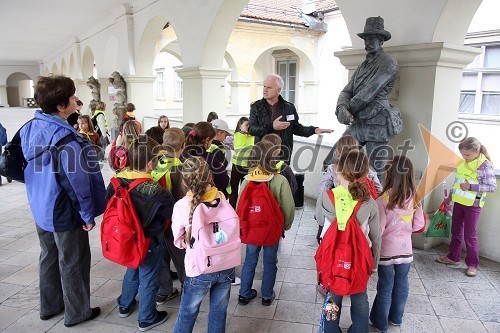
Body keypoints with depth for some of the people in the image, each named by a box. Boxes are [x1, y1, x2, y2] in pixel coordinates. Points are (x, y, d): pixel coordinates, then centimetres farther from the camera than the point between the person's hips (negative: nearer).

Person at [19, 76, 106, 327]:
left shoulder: (29, 128, -1)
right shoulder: (65, 137, -27)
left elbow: (26, 167, 11)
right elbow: (77, 181, -25)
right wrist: (88, 214, -14)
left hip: (41, 209, 8)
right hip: (65, 212, -8)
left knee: (49, 257, 22)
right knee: (73, 263, 8)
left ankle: (50, 306, 39)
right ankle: (76, 312, 25)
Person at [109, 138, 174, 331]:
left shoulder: (118, 179, -13)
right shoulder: (155, 191, -32)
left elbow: (108, 203, 1)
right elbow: (174, 212, -20)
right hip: (149, 241, -6)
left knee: (132, 271, 29)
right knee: (148, 279, 14)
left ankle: (125, 306, 49)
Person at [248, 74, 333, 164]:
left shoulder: (289, 107, 7)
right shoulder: (256, 107, 4)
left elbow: (296, 128, 13)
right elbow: (251, 129, -6)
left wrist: (314, 130, -1)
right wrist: (271, 127, -19)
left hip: (283, 154, 1)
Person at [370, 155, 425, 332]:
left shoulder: (383, 199, -20)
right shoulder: (414, 199, -6)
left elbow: (379, 229, -17)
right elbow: (418, 226, 3)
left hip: (387, 250, -4)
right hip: (405, 249, 4)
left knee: (385, 287, 10)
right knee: (401, 285, 19)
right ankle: (396, 318, 37)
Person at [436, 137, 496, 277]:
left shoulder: (484, 165, -15)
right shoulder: (465, 162, 6)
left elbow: (492, 186, -17)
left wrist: (471, 186, -23)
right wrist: (451, 195, 15)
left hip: (473, 204, -7)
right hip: (459, 201, 7)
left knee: (470, 235, 0)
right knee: (456, 231, 16)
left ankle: (472, 264, 14)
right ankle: (453, 257, 29)